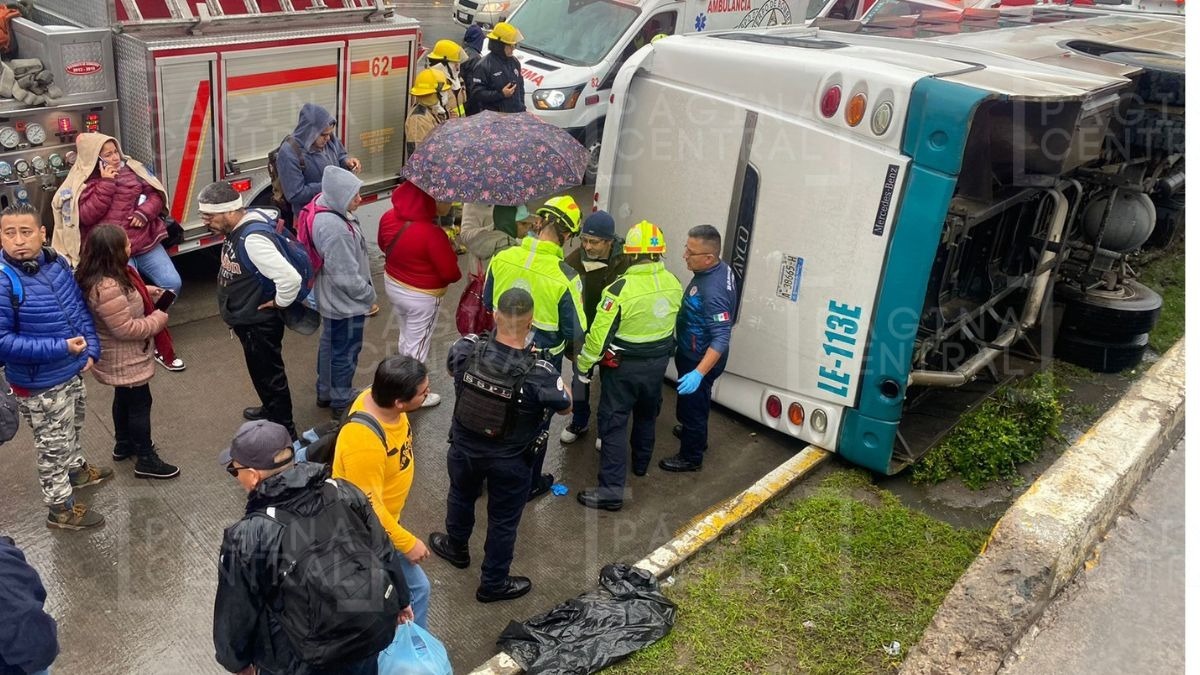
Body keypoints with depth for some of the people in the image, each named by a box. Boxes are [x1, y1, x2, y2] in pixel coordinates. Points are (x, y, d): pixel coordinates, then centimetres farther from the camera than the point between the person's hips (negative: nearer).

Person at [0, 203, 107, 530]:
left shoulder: (56, 262, -6)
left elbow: (80, 308, 6)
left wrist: (91, 349, -4)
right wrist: (61, 347, -29)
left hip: (73, 371, 7)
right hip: (40, 384, -7)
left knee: (73, 429, 31)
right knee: (53, 445, 11)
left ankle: (77, 469, 57)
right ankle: (61, 508, 30)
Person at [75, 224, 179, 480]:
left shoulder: (105, 274, -3)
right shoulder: (106, 288, -35)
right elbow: (126, 329, -31)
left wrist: (147, 292, 3)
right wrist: (158, 320, -19)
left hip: (120, 358, 10)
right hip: (125, 359, -10)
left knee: (124, 398, 26)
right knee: (140, 403, 4)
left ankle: (124, 444, 45)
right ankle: (146, 460, 17)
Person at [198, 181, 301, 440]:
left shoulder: (252, 239, -32)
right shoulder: (237, 228, -2)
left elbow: (290, 278, -39)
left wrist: (279, 303, -22)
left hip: (259, 323, -10)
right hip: (246, 319, 10)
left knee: (269, 374, 6)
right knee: (260, 370, 27)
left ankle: (284, 430, 21)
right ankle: (271, 410, 47)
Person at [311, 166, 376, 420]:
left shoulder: (325, 210, -3)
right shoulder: (335, 230, -34)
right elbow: (347, 277, -29)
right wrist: (369, 295, -12)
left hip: (331, 298, 10)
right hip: (345, 302, -10)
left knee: (330, 344, 25)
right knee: (345, 352, 9)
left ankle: (325, 393, 44)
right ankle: (342, 403, 28)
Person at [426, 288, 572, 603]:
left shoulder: (466, 349, -24)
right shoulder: (540, 374, -33)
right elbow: (566, 407, -13)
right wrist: (557, 380, 3)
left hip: (464, 447, 3)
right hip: (510, 460, -3)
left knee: (461, 496, 32)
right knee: (503, 520, 20)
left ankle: (456, 547, 59)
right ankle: (493, 583, 40)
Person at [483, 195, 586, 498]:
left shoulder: (502, 258, -15)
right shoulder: (565, 277, -27)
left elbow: (487, 302, 2)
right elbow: (574, 332, -18)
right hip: (541, 361, -4)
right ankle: (529, 483, 35)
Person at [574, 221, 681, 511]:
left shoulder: (621, 289, -26)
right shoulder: (673, 283, -7)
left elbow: (599, 333, -22)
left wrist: (583, 365, -8)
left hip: (623, 366, -6)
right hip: (658, 362, 6)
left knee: (614, 423, 1)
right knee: (647, 414, 27)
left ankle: (611, 490, 1)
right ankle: (641, 463, 48)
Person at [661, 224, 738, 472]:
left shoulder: (713, 292, -37)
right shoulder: (719, 269, -7)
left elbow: (721, 339, -36)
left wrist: (698, 373, -40)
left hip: (699, 360, -9)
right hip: (695, 353, 9)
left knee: (691, 405, 11)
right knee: (697, 402, 31)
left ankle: (691, 457, 32)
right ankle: (695, 434, 54)